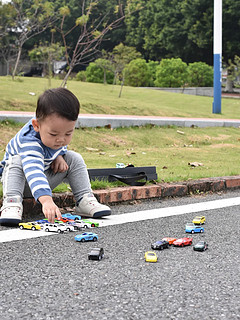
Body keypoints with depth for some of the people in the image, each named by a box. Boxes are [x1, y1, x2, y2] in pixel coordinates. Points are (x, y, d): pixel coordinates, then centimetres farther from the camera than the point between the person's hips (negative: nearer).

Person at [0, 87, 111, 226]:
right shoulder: (29, 141, -43)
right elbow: (33, 171, -60)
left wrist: (59, 156, -17)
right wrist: (46, 200, -74)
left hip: (46, 177, 6)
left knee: (75, 159, -11)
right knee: (16, 161, -35)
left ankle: (85, 200, -14)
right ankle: (12, 202, -43)